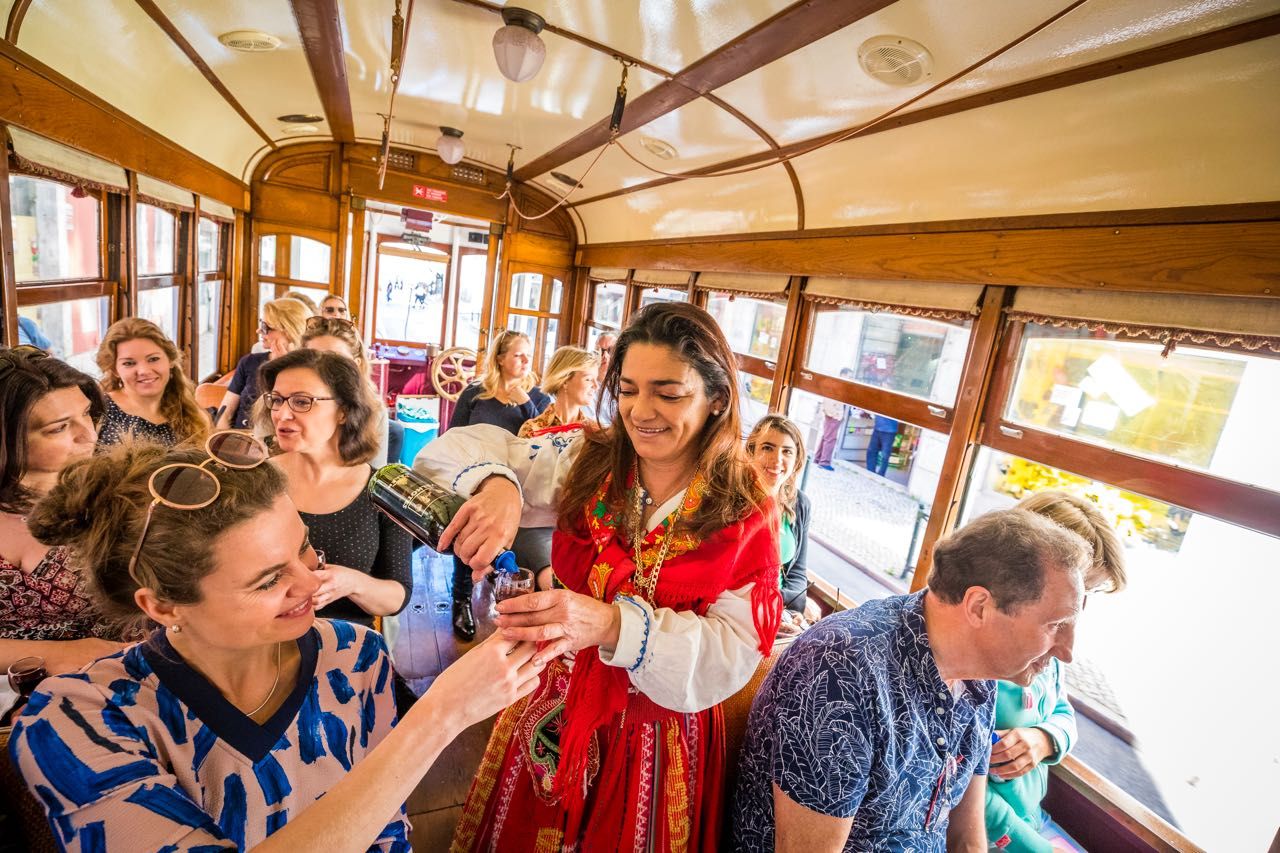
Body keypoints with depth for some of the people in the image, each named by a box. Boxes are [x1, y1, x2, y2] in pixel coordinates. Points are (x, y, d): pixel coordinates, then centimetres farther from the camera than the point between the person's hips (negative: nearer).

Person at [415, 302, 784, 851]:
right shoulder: (586, 460, -9)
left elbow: (735, 652, -21)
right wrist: (495, 484, -34)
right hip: (554, 708, 3)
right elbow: (462, 450, -10)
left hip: (658, 738, -2)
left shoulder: (746, 517, -14)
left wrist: (613, 625, -38)